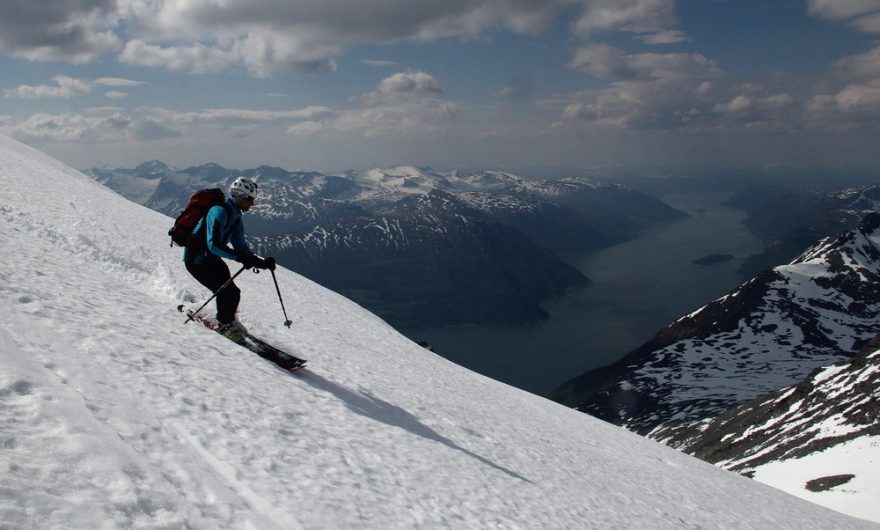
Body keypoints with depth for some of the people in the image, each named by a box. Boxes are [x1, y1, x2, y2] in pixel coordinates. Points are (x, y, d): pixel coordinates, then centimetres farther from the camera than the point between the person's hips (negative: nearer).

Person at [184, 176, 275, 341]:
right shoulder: (219, 212, -25)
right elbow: (213, 245, -33)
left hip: (212, 259, 9)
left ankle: (227, 322, 23)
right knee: (227, 292, -15)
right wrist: (240, 257, -38)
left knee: (232, 292, 2)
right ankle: (226, 325, 6)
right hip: (197, 260, -9)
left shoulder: (235, 216, 5)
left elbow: (240, 245, 5)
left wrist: (261, 262, -8)